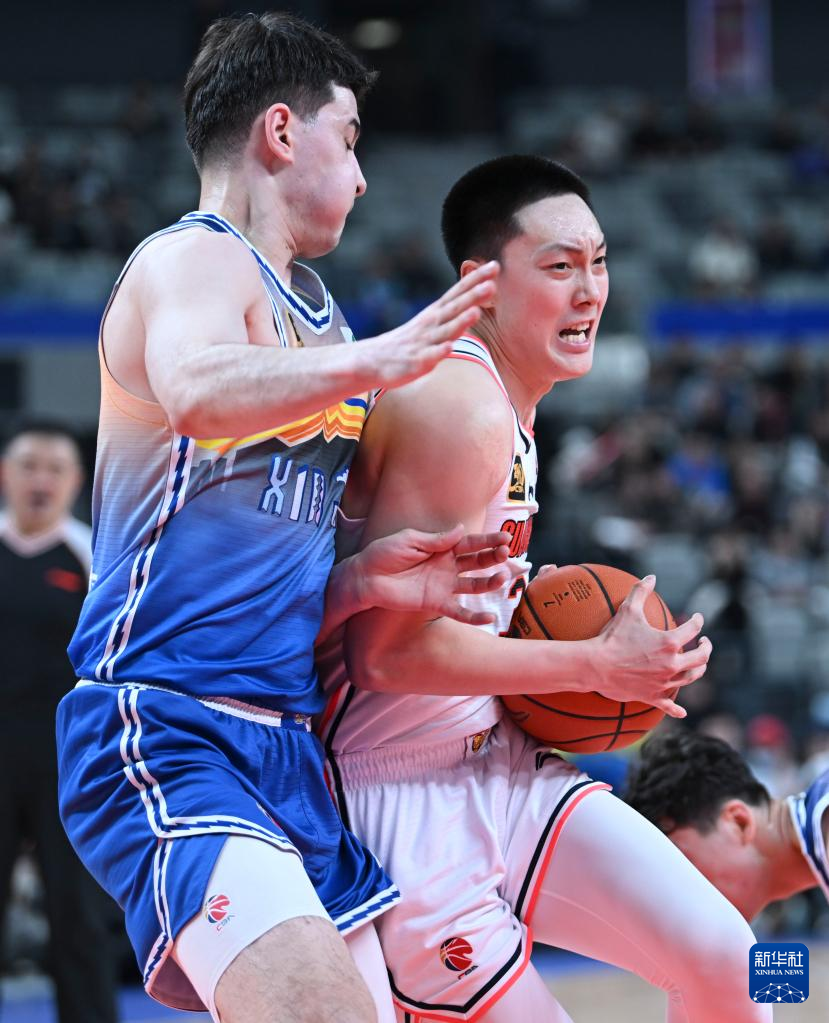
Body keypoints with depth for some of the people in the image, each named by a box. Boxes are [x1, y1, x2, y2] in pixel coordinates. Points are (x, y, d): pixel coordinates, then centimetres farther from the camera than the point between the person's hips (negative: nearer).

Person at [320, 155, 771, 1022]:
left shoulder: (507, 405, 11)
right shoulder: (463, 408, -22)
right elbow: (393, 653, -26)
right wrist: (595, 666, -16)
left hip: (497, 762, 10)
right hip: (404, 795, -9)